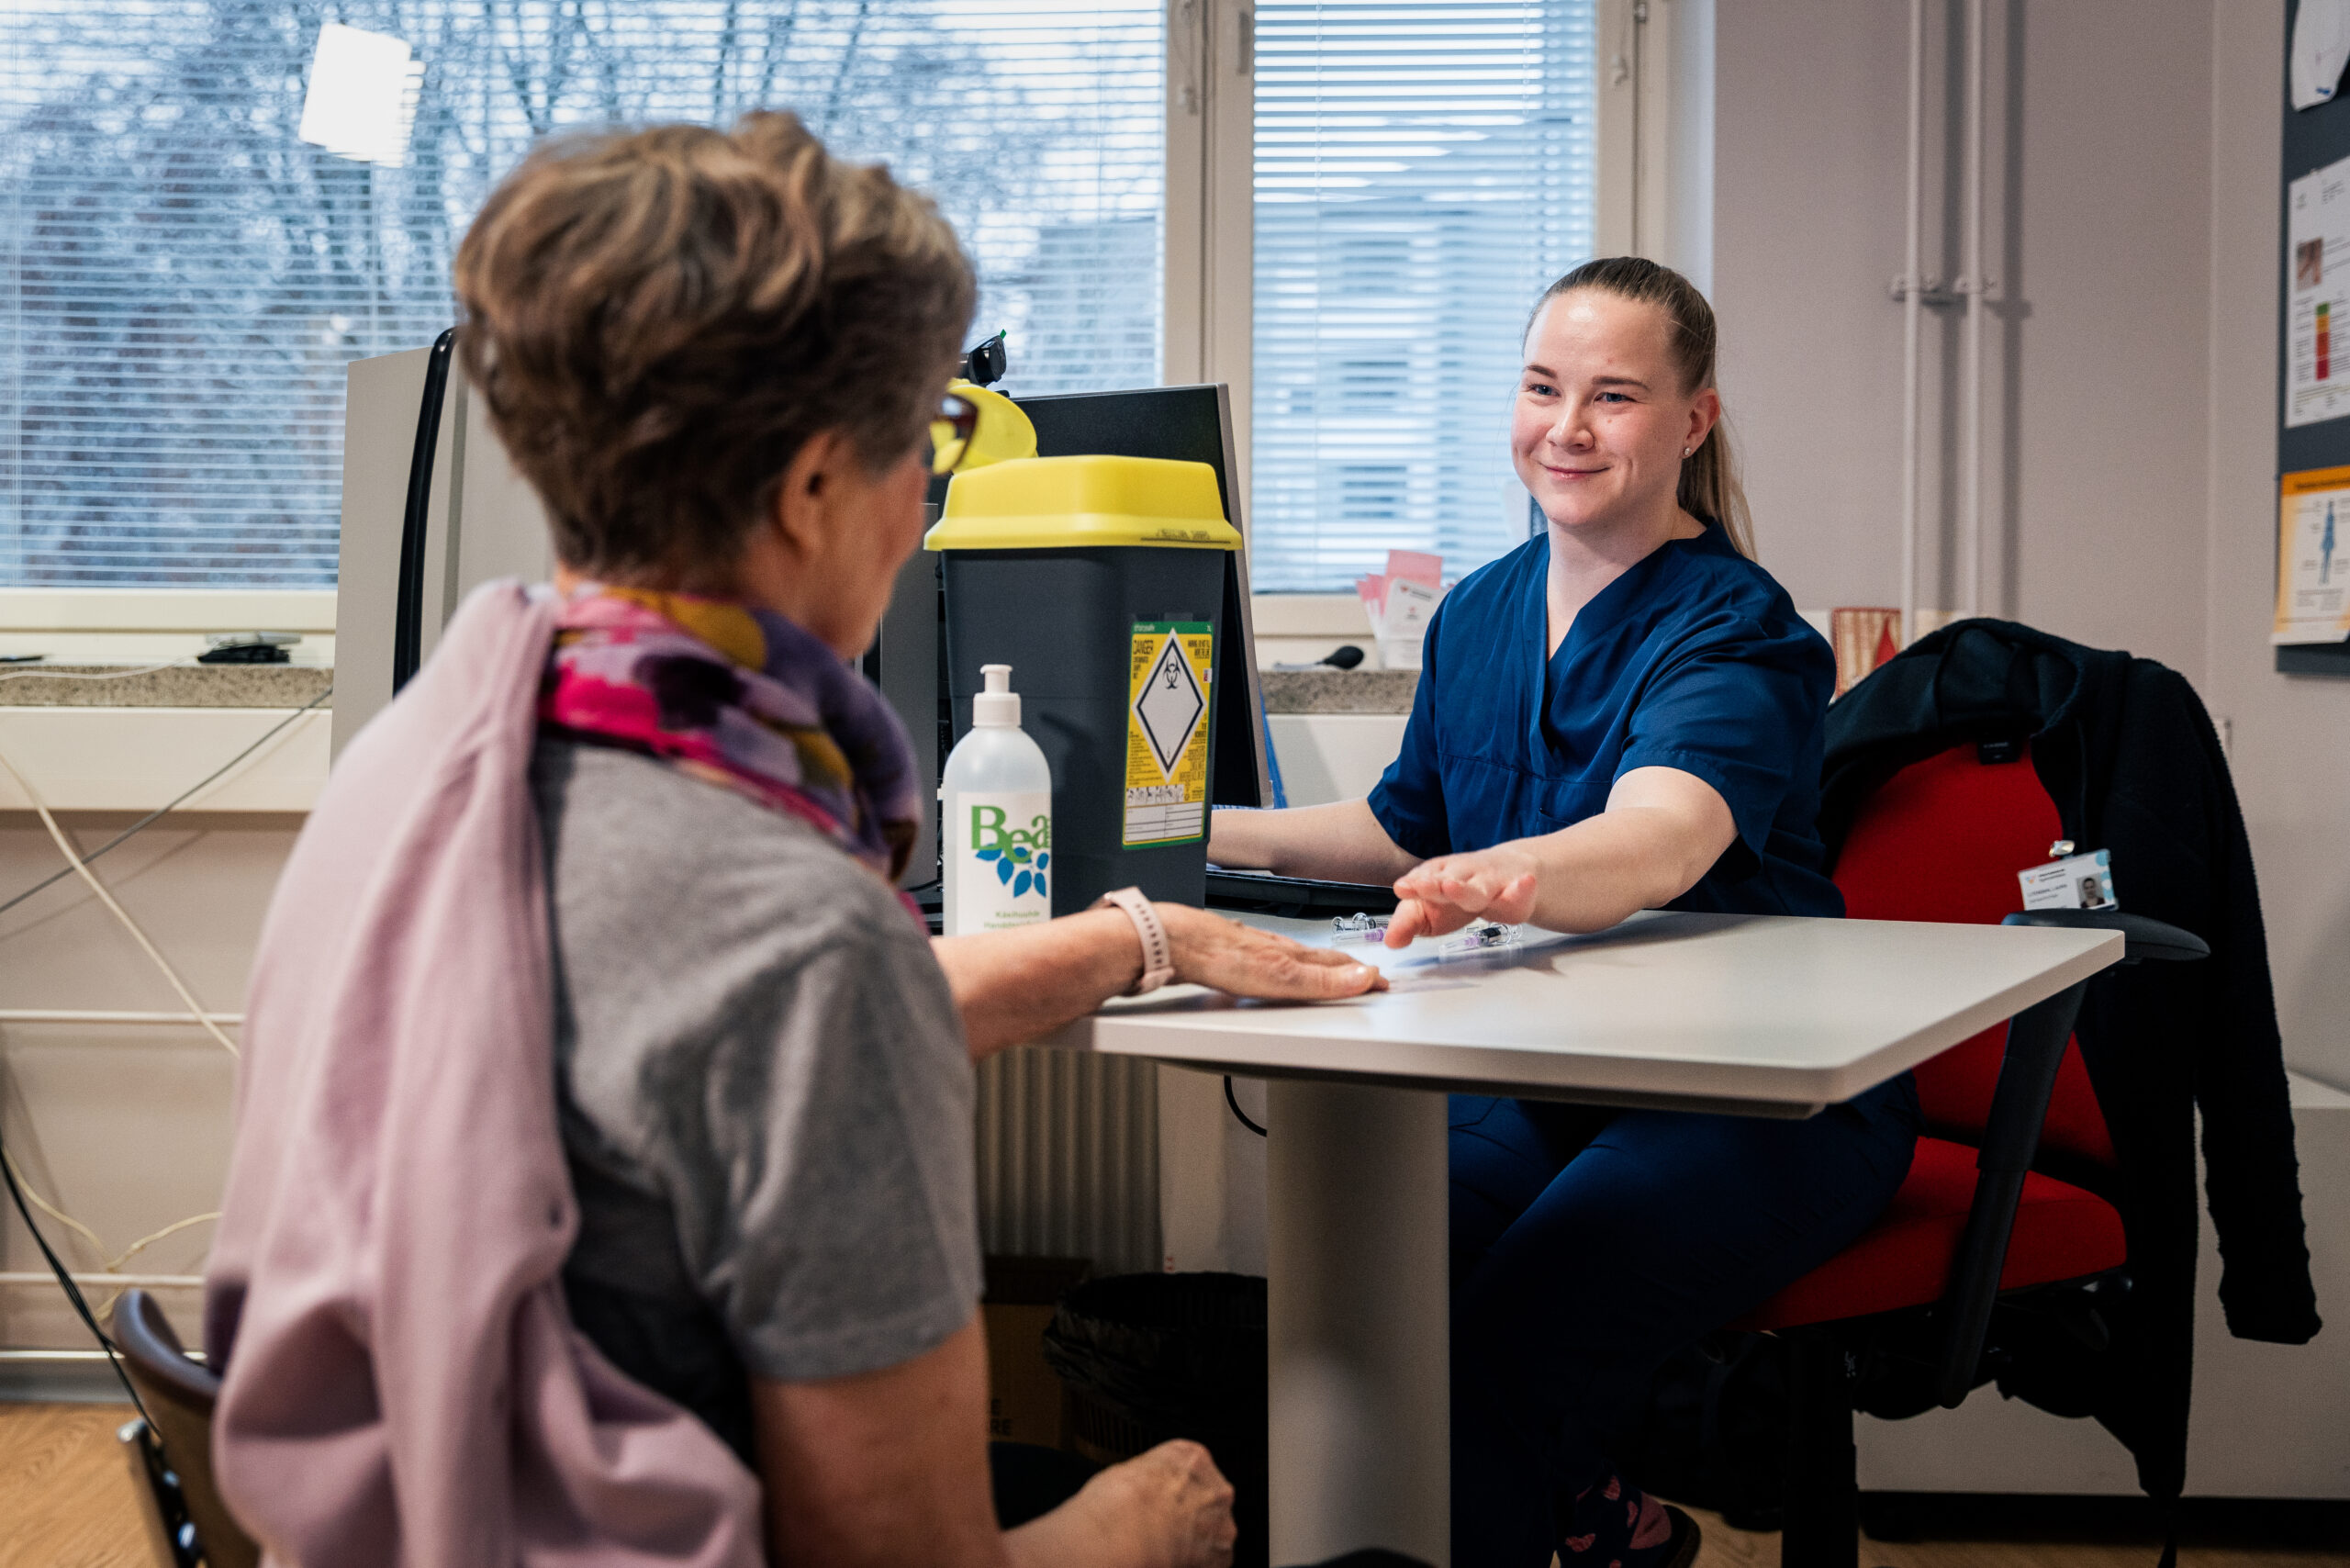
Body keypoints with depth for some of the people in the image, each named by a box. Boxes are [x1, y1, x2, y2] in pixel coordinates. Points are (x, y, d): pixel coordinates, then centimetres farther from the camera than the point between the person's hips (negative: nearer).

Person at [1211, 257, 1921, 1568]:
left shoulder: (1739, 633, -12)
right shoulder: (1479, 613, 9)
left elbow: (1662, 837, -34)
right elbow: (1409, 827, 24)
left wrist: (1511, 878, -56)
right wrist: (1203, 834, 12)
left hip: (1767, 1095, -6)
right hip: (1545, 1078, 6)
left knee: (1510, 1334, -32)